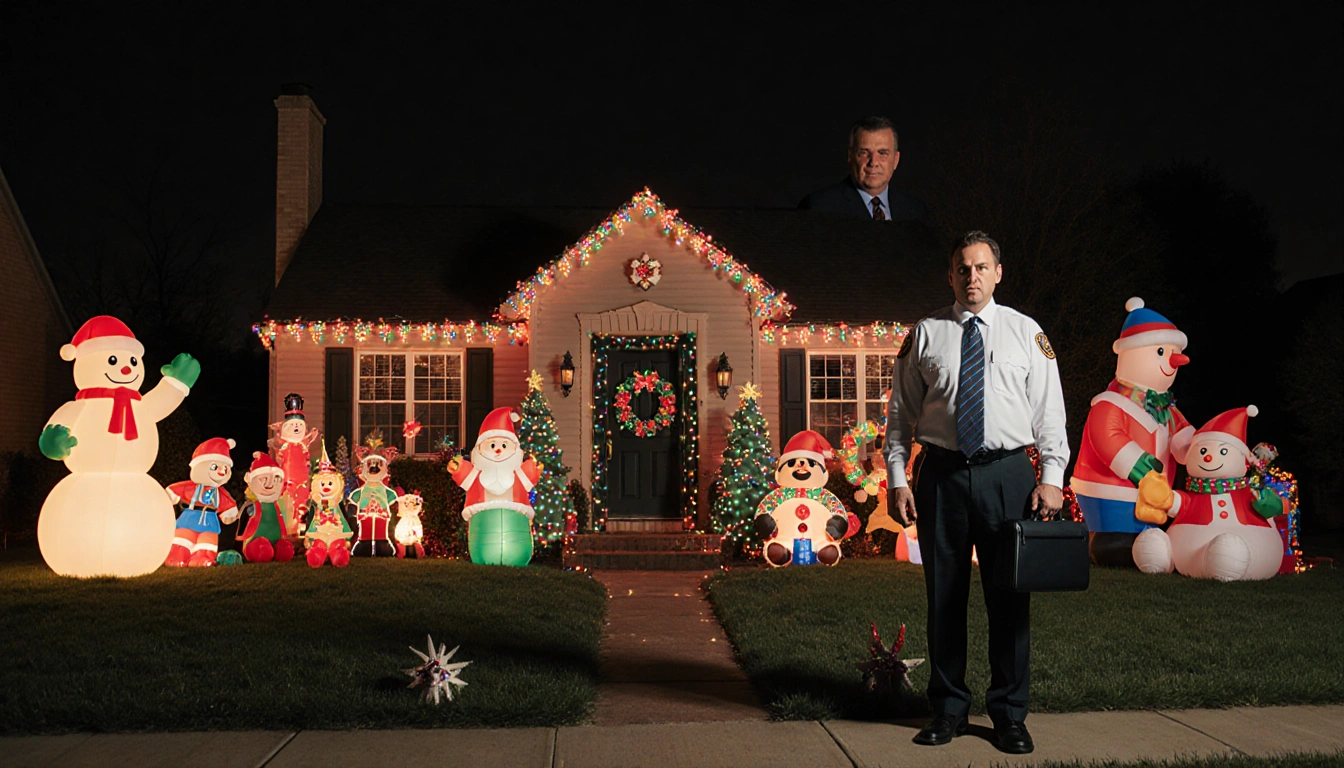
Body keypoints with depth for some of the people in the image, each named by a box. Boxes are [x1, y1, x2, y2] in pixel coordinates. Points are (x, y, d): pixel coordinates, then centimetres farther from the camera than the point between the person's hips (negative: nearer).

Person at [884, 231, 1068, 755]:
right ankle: (948, 709, 20)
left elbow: (1049, 410, 5)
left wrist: (1052, 477, -4)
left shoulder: (1026, 333, 8)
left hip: (1008, 475, 0)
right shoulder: (926, 334, 7)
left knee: (1009, 597, 3)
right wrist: (897, 479, 0)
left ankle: (1010, 715, 16)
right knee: (944, 595, 6)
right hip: (942, 474, 1)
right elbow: (902, 413, 8)